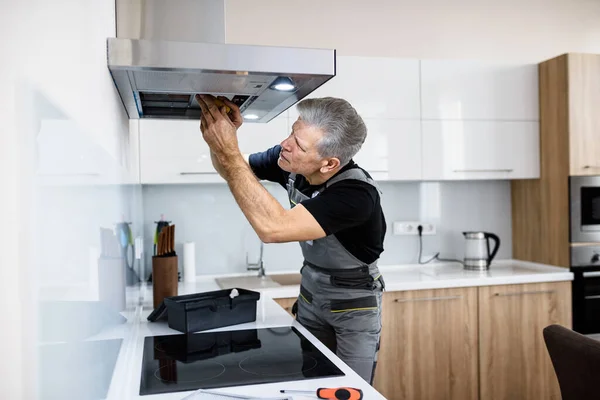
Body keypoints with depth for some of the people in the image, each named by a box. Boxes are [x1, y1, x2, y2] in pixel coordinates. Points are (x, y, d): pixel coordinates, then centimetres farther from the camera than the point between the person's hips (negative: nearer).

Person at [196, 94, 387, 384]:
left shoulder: (357, 194, -35)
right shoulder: (292, 161, -16)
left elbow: (272, 228, -45)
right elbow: (232, 171, 1)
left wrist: (228, 152, -43)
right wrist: (219, 134, -22)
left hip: (355, 305, -5)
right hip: (311, 295, 5)